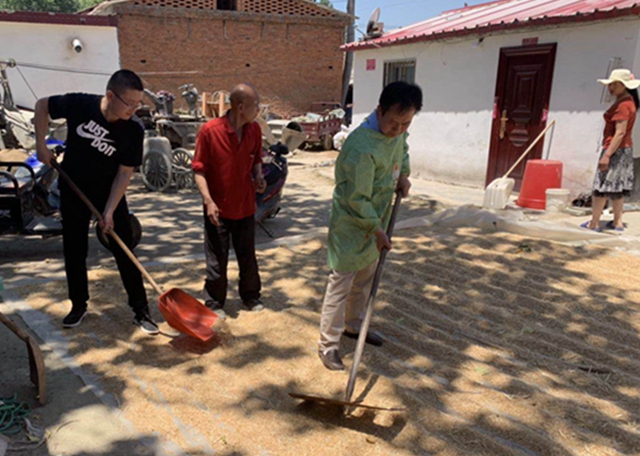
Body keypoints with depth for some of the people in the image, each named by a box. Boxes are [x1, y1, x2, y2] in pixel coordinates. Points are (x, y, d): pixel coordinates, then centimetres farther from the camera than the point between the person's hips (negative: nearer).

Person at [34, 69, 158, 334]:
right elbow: (42, 105, 0)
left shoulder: (134, 130, -21)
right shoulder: (79, 105, -20)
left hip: (111, 193, -1)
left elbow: (125, 173, -16)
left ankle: (141, 310, 7)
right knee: (74, 251, 8)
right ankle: (79, 305, 26)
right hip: (73, 191, 1)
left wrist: (109, 211, -21)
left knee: (125, 252, -2)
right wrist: (41, 145, -5)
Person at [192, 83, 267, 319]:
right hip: (218, 208, -4)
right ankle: (214, 304, 26)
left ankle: (251, 296, 36)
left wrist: (258, 176, -6)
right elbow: (199, 169, -11)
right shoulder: (210, 130, -16)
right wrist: (208, 200, -20)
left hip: (246, 206, 4)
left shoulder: (254, 129, -2)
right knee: (217, 260, 8)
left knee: (248, 256, 17)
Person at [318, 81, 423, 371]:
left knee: (365, 279, 21)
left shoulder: (397, 131, -3)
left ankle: (353, 324, 41)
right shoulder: (362, 147, -31)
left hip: (377, 220, 9)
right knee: (341, 283, -1)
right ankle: (328, 344, 12)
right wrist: (377, 230, -18)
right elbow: (356, 199, -25)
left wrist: (403, 173, 7)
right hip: (351, 225, -8)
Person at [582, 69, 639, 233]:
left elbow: (620, 133, -24)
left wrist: (607, 155, -26)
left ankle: (594, 223, 2)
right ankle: (617, 222, 19)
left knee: (601, 187, -4)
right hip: (625, 150, 10)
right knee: (617, 188, 14)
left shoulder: (623, 105, -18)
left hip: (616, 150, -10)